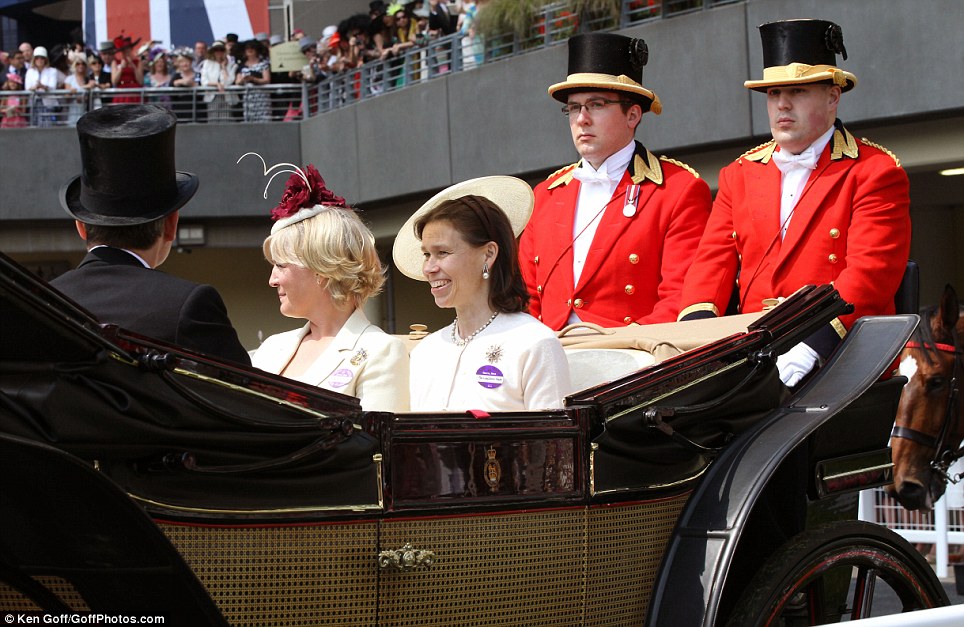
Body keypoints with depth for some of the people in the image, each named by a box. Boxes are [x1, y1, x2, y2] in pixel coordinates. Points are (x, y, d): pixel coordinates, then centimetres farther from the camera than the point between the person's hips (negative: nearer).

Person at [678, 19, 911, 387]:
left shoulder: (875, 173, 3)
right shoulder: (739, 175, 19)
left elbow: (870, 272, -10)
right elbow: (713, 259, 11)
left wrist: (814, 342, -25)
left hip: (838, 357, -3)